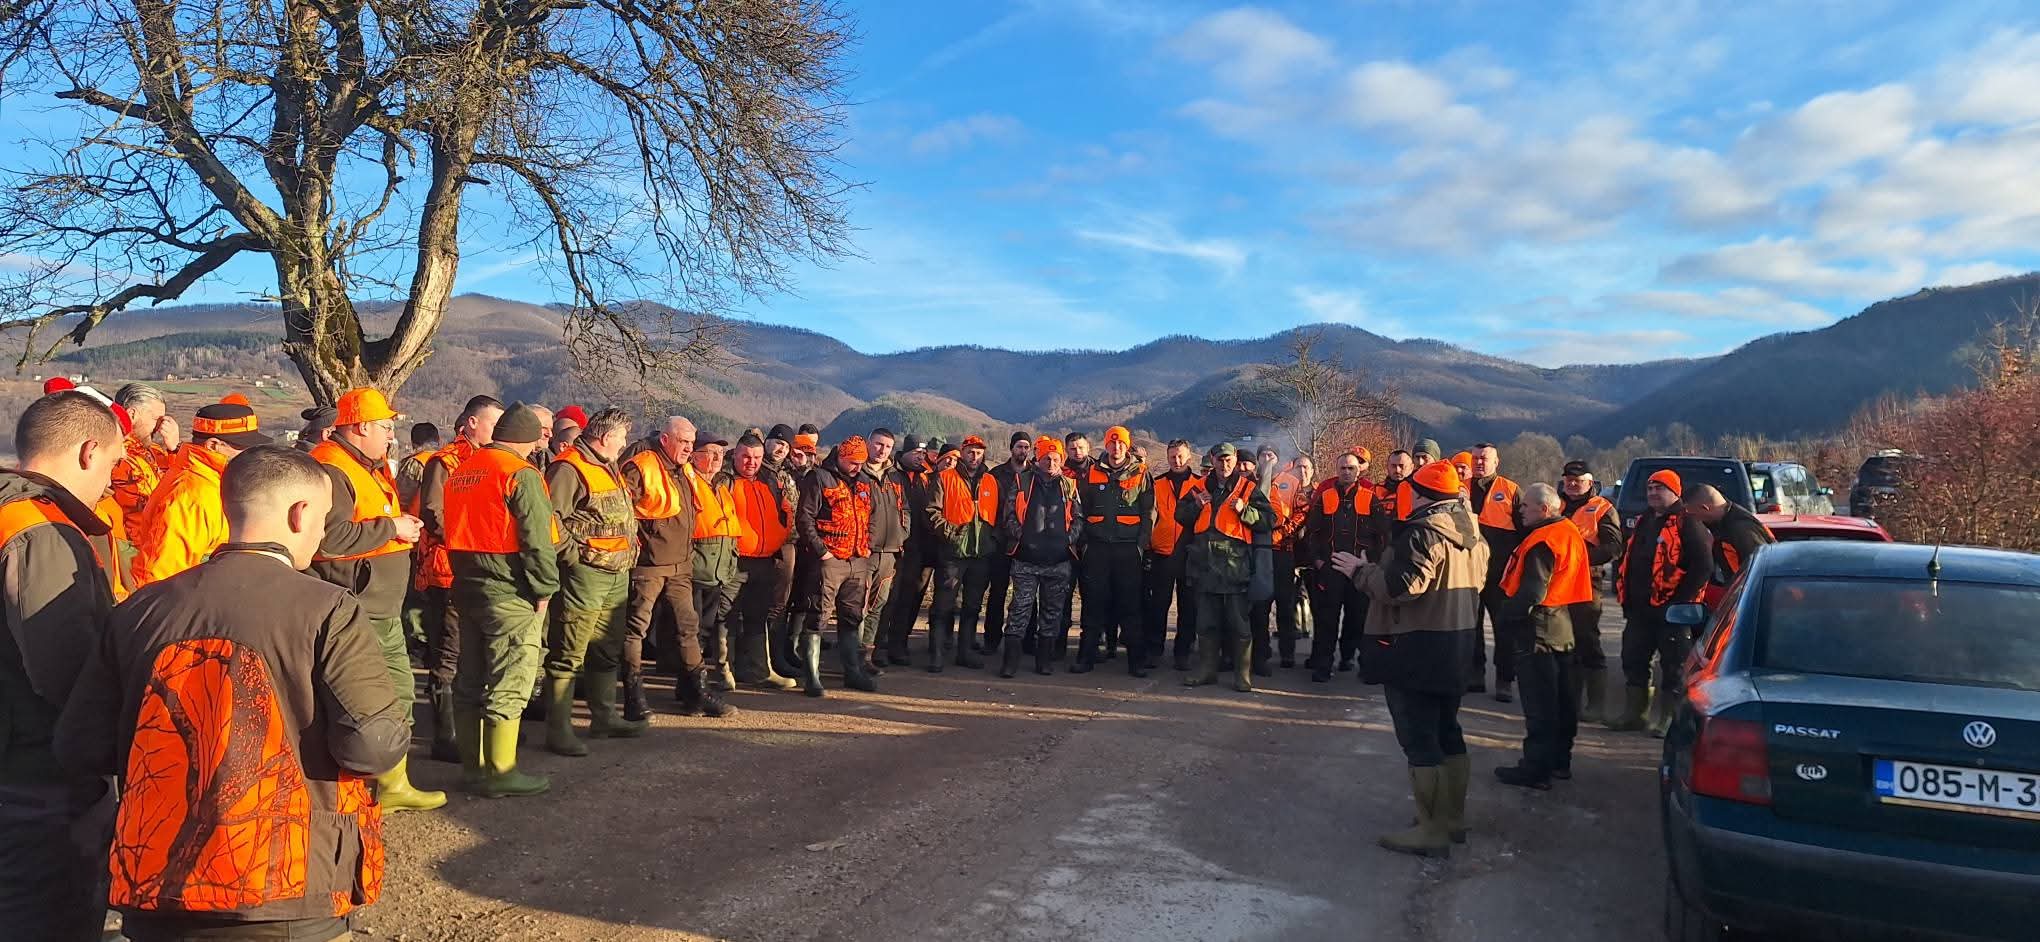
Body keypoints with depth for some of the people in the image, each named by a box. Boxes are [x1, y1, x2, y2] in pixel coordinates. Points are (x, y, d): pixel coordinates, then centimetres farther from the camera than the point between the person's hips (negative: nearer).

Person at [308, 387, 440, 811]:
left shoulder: (372, 466, 16)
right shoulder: (330, 469, -16)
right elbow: (331, 537, -28)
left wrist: (403, 525, 9)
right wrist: (393, 528, -19)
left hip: (383, 608, 11)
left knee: (396, 693, 17)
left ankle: (394, 785, 29)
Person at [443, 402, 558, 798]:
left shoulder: (461, 471, 11)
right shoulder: (521, 474, -14)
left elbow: (453, 528, 17)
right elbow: (538, 539, -18)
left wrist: (466, 574, 20)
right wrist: (544, 588, -10)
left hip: (467, 587, 8)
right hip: (510, 593, -8)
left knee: (470, 679, 14)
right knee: (509, 683, -2)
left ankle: (473, 765, 24)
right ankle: (500, 773, 3)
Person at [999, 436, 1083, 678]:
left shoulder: (1068, 486, 9)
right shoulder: (1021, 482, 4)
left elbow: (1078, 517, 10)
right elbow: (1008, 514, 3)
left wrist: (1069, 538, -4)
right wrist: (1020, 535, -7)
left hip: (1058, 561, 2)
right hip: (1026, 559, -2)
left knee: (1052, 610, 8)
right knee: (1021, 607, -4)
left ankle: (1043, 658, 18)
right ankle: (1010, 659, -1)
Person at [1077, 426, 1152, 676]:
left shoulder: (1140, 474, 4)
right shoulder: (1091, 473, 9)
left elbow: (1149, 511, 2)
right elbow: (1081, 509, 11)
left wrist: (1141, 542, -6)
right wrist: (1084, 540, 3)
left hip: (1128, 549, -1)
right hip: (1097, 547, 2)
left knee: (1130, 603, 0)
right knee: (1094, 602, 3)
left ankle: (1137, 660, 5)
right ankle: (1086, 656, 10)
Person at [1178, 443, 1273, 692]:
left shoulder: (1248, 489, 2)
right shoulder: (1201, 488, 13)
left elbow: (1269, 520, -3)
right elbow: (1180, 516, 14)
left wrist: (1244, 510, -18)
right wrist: (1197, 505, -4)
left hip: (1235, 566, -4)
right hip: (1205, 564, 4)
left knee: (1238, 623, -1)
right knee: (1206, 622, 11)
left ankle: (1242, 674, 7)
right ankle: (1207, 669, 21)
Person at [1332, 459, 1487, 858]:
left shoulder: (1425, 533, -19)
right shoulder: (1471, 533, 11)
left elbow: (1400, 586, -27)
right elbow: (1475, 583, 19)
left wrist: (1360, 571, -13)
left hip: (1415, 651, -10)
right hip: (1455, 648, 10)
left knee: (1418, 739, -4)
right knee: (1446, 731, 18)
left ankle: (1431, 831, 0)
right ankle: (1453, 817, 28)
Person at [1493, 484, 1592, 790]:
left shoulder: (1542, 542, -19)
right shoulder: (1570, 533, 11)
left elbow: (1532, 593, -25)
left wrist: (1506, 616, -15)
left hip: (1538, 629, -10)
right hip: (1562, 627, 10)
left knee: (1538, 704, -6)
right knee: (1562, 700, 15)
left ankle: (1536, 769, -2)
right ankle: (1559, 761, 25)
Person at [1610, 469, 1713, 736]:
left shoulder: (1688, 523, -8)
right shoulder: (1642, 522, 17)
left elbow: (1703, 566, -15)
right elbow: (1626, 561, 24)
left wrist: (1681, 600, -17)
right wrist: (1626, 597, 15)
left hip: (1671, 611, -8)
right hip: (1639, 609, 8)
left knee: (1673, 667, 1)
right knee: (1633, 661, 13)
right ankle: (1633, 714, 23)